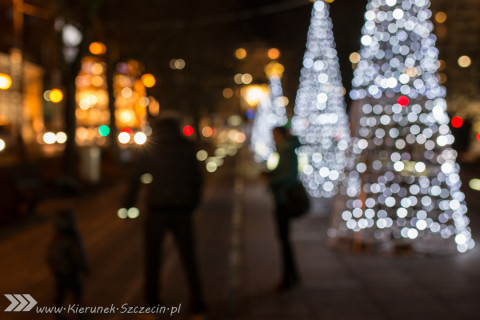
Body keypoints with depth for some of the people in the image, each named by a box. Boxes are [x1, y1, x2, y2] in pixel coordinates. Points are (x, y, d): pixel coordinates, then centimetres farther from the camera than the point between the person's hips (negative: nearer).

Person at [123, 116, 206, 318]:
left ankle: (152, 302, 18)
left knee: (152, 256, 14)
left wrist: (129, 203, 6)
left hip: (157, 208, -1)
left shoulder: (149, 147, 3)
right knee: (188, 258, 6)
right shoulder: (187, 147, 7)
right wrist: (193, 203, 13)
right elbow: (196, 178, 7)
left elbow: (135, 177, 1)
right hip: (182, 209, 1)